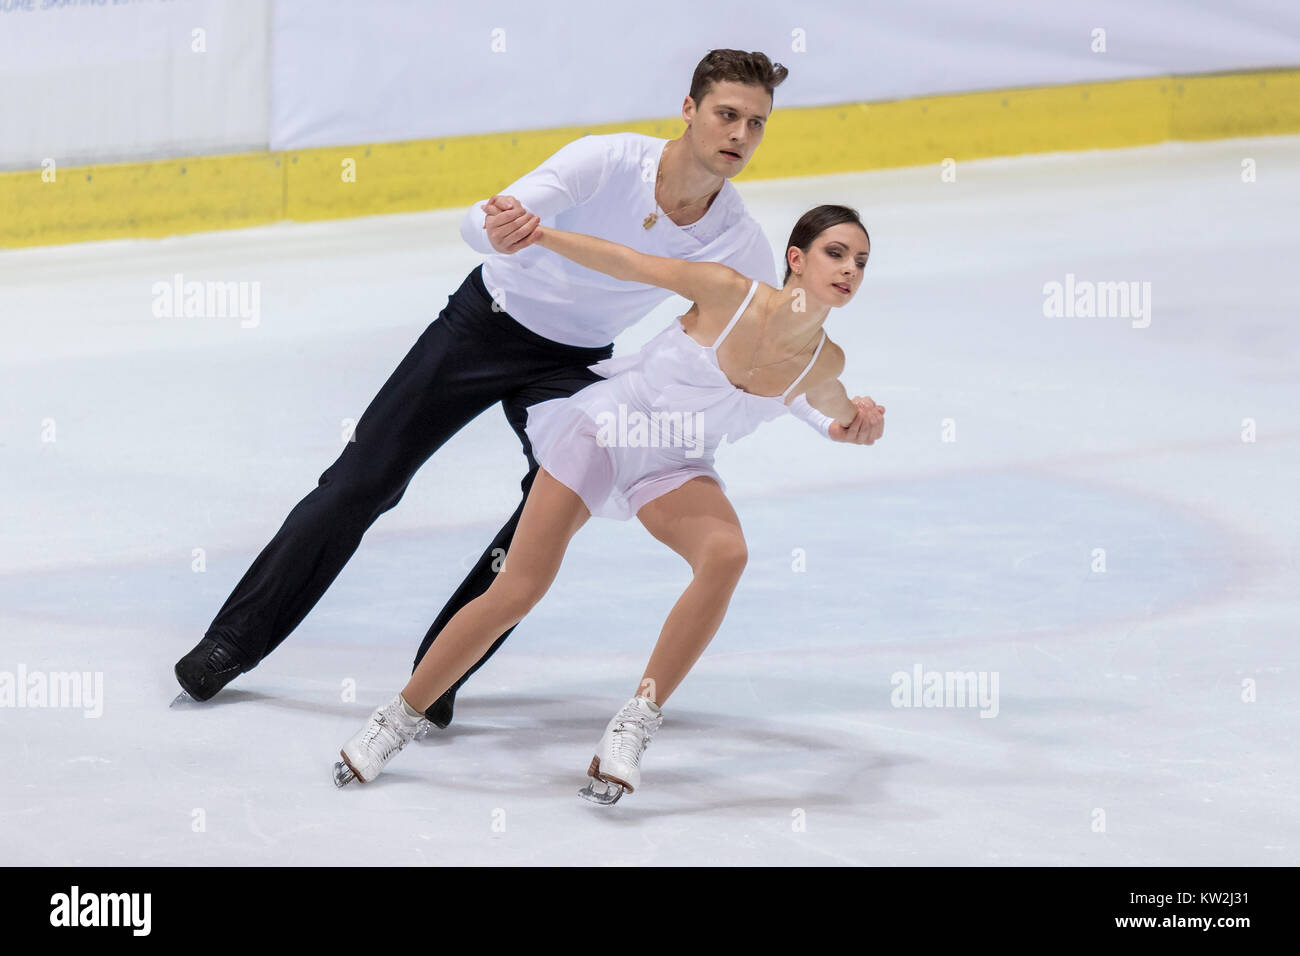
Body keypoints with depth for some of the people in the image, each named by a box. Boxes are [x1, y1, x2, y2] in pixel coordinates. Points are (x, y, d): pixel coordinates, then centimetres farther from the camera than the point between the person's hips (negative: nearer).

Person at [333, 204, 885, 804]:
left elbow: (825, 404, 17)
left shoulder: (824, 364, -8)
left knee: (725, 553, -30)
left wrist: (856, 421, -1)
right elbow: (629, 264, -16)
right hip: (606, 424, -3)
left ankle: (635, 726, -23)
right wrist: (537, 233, -22)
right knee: (516, 593, -5)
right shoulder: (728, 294, -22)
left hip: (673, 467, 3)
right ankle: (399, 718, 15)